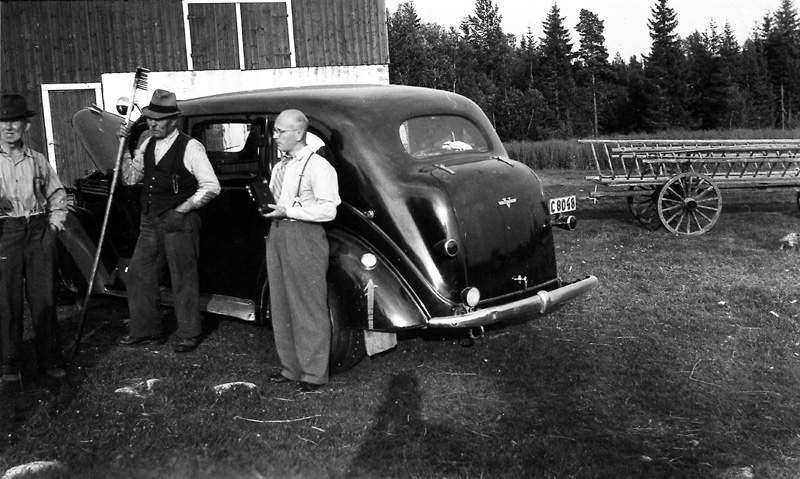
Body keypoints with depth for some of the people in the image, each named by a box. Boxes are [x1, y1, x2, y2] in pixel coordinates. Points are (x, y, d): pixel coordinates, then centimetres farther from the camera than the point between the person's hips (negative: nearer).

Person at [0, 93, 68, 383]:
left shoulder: (37, 160, 9)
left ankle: (49, 360, 15)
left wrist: (55, 223, 8)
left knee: (43, 299, 5)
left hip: (38, 231, 2)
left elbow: (57, 193, 20)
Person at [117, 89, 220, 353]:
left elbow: (211, 186, -13)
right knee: (138, 275, 9)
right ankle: (147, 331, 25)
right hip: (151, 222, 7)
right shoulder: (147, 144, 9)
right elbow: (130, 178, 12)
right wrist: (125, 147, 1)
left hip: (179, 222, -7)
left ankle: (189, 335, 19)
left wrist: (182, 210, -13)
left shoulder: (190, 147, -11)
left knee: (183, 280, 3)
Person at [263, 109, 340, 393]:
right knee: (281, 306, 12)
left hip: (304, 236, -9)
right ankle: (291, 368, 25)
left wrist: (288, 211, -18)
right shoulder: (279, 167, 18)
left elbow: (327, 209, -16)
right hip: (277, 233, 9)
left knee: (309, 308, -2)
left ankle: (314, 374, 7)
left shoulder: (318, 166, -8)